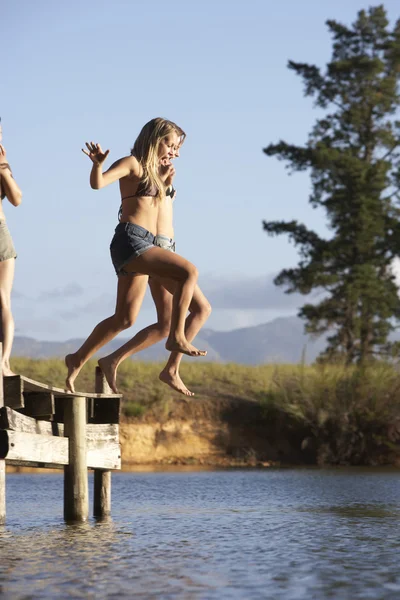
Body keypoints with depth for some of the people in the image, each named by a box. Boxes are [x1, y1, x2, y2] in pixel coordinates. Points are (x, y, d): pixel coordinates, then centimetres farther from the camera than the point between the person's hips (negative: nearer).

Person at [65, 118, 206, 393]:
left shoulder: (149, 170, 23)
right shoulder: (131, 163, -3)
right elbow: (98, 183, -20)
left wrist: (164, 182, 32)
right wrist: (98, 164, -40)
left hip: (142, 246, 10)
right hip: (129, 240, -9)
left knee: (124, 319, 11)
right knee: (188, 271, -23)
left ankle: (78, 360, 20)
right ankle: (177, 337, -23)